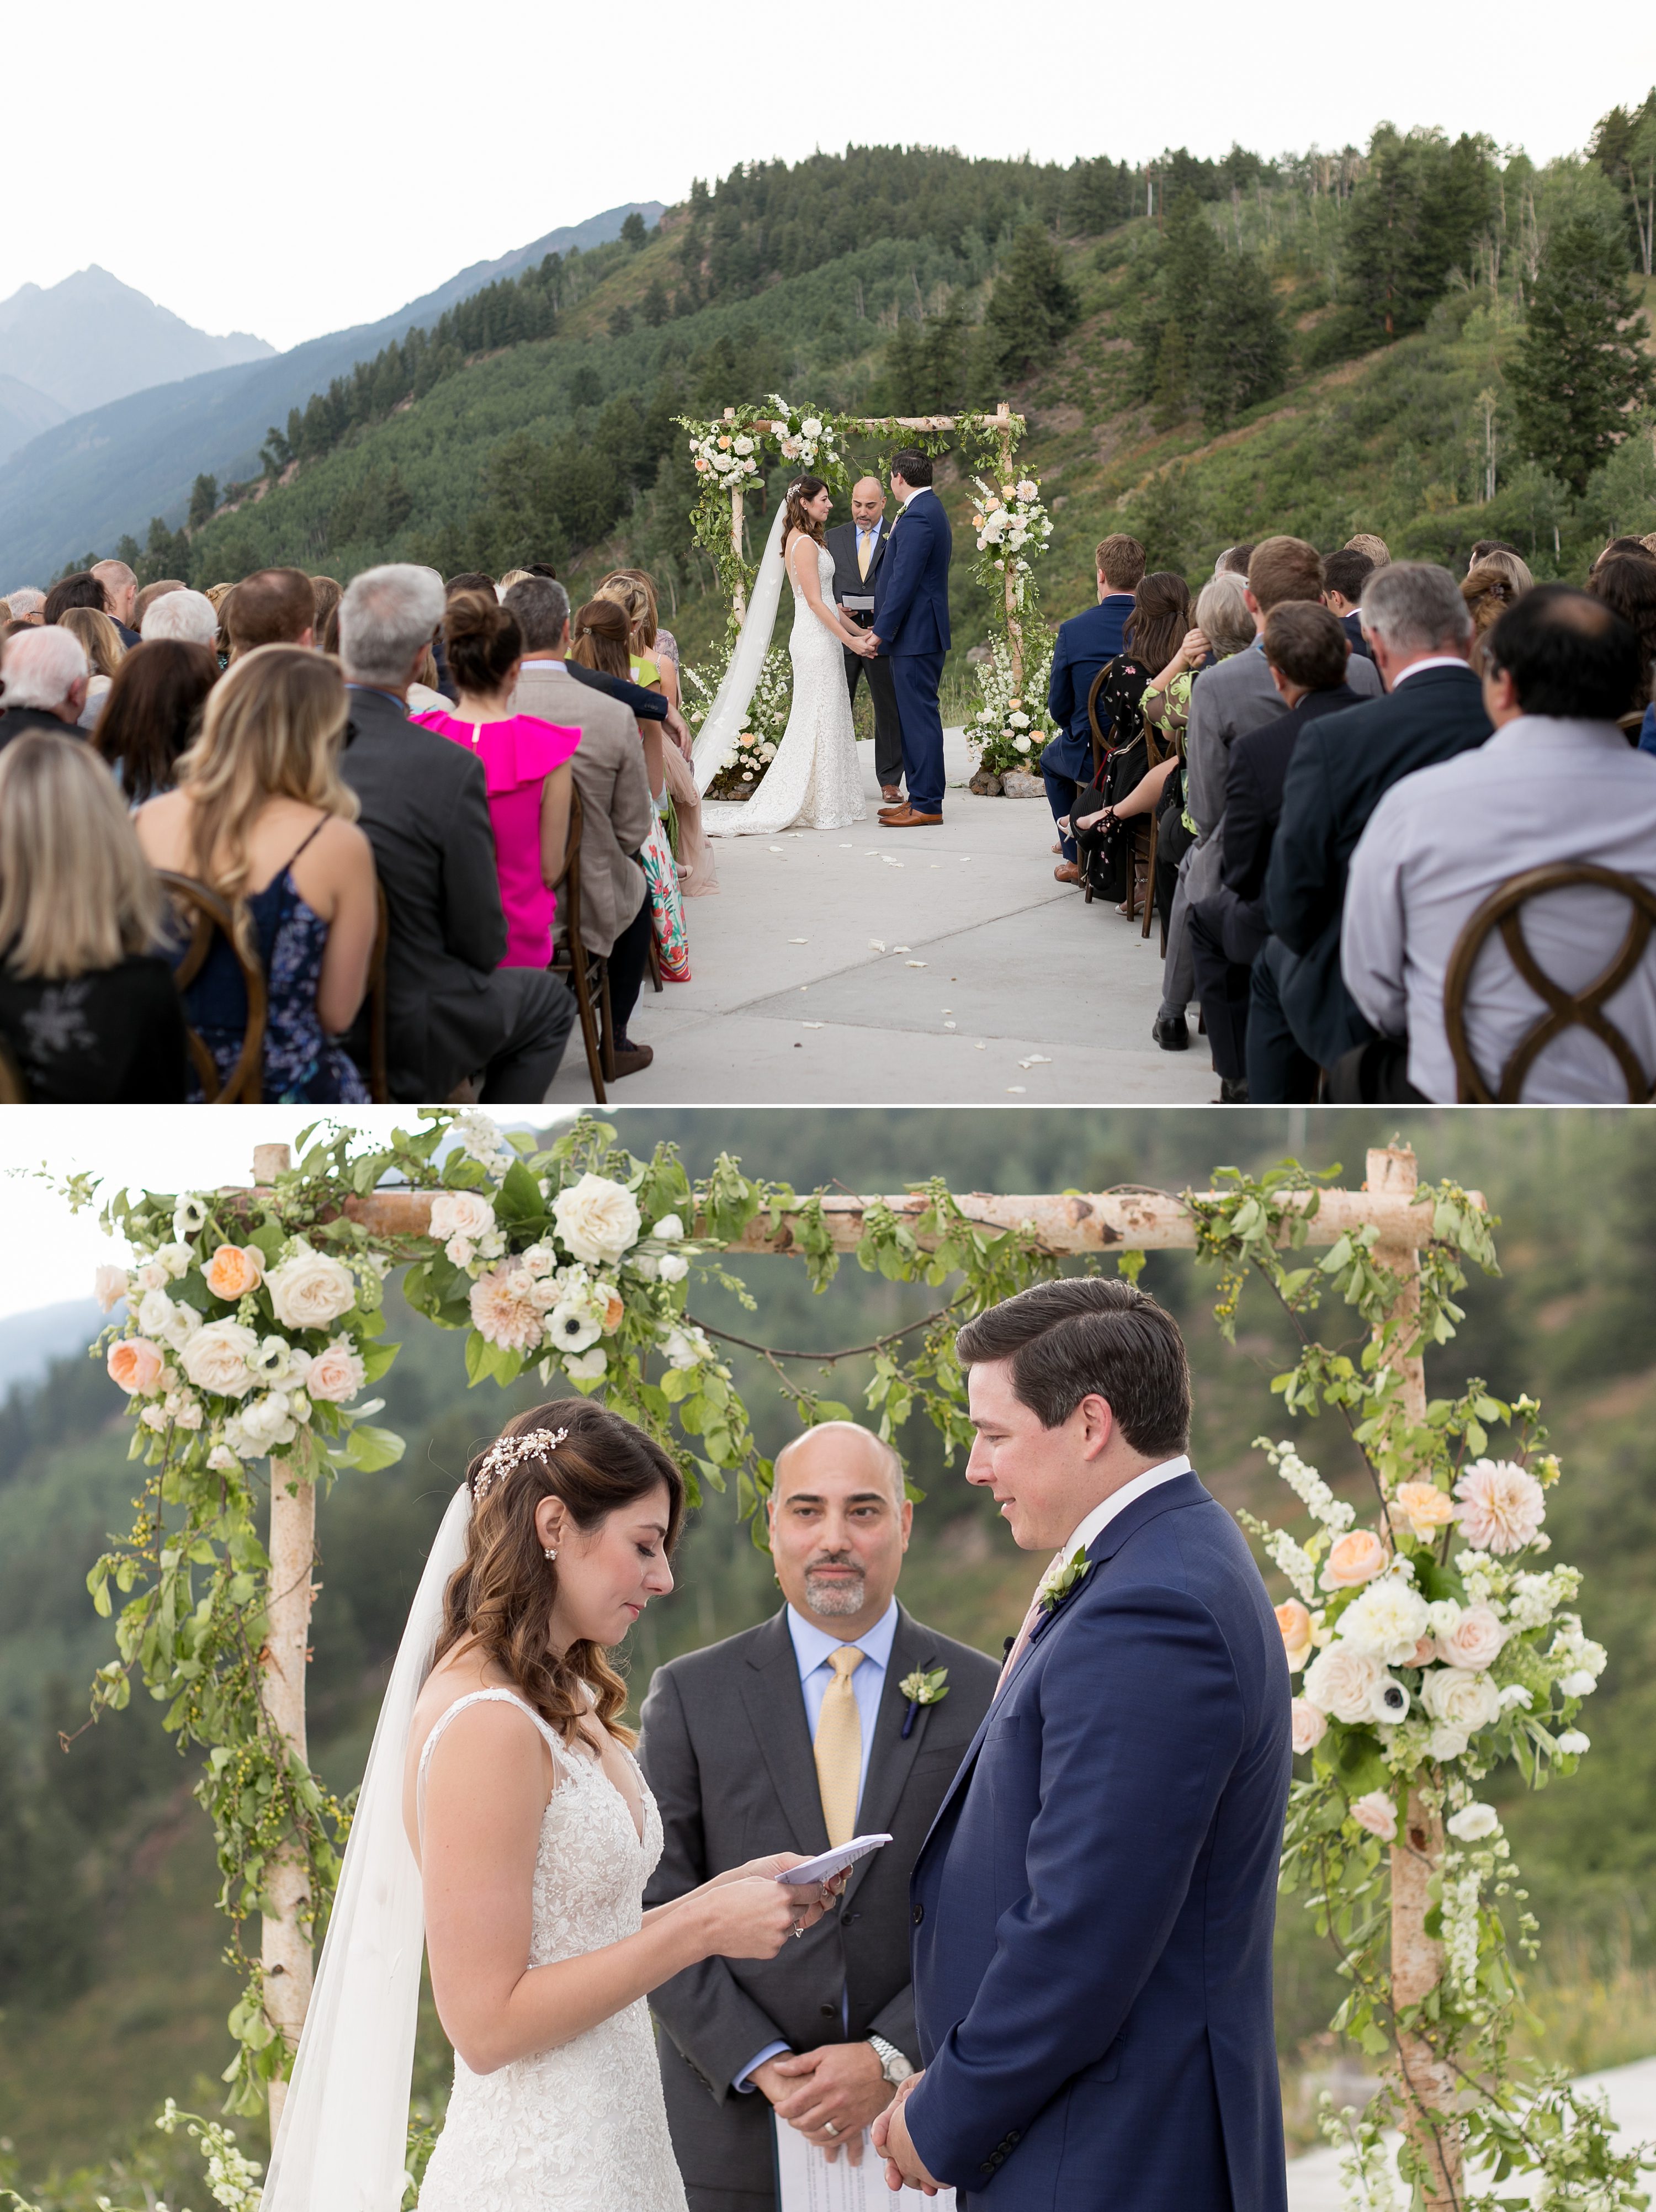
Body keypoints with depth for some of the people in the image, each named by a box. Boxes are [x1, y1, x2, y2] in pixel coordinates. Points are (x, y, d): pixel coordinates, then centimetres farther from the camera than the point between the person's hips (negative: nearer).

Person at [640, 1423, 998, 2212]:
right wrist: (762, 2066, -12)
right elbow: (657, 1911, -2)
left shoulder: (982, 1698, 2)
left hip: (920, 2126, 0)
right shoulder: (690, 1696, 2)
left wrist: (890, 2059, -13)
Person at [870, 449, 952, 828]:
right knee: (914, 717, 15)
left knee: (919, 717, -8)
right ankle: (920, 797, 20)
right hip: (921, 633, 11)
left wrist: (881, 631, -17)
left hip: (915, 635, -11)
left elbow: (903, 581, -21)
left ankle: (926, 807, -6)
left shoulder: (917, 518, -18)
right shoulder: (932, 509, 16)